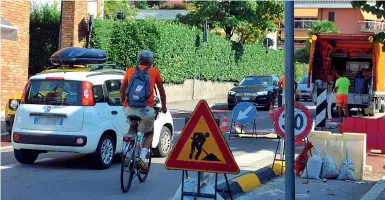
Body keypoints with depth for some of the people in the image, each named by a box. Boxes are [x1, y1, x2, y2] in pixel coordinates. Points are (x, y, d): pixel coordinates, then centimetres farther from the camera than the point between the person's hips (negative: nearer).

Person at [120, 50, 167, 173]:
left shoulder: (130, 71, 15)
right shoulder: (154, 72, 10)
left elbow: (122, 89, 25)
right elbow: (162, 91, 21)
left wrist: (123, 104, 42)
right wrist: (164, 107, 35)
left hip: (129, 109, 2)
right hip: (146, 109, -2)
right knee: (149, 133, 20)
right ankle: (142, 157, -1)